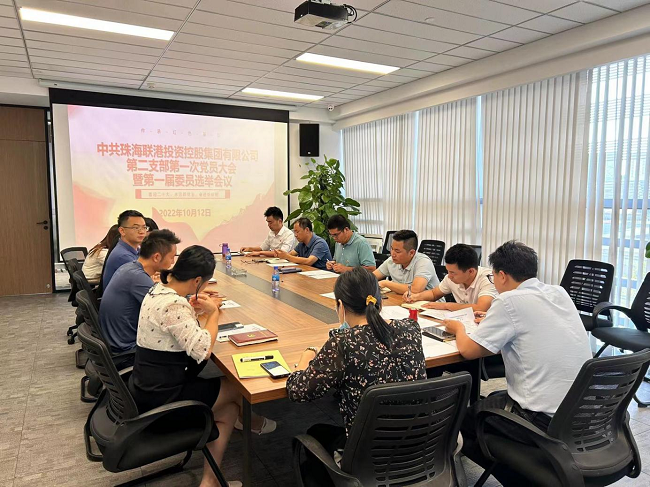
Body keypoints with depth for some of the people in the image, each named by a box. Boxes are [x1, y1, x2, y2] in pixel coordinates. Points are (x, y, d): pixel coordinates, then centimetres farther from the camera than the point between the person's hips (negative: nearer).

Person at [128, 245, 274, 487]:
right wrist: (213, 313, -12)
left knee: (229, 408, 13)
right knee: (236, 386, 8)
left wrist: (192, 308, 3)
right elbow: (202, 351, -28)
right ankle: (251, 421, 39)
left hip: (148, 389, 9)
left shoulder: (159, 290, 3)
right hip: (160, 400, -9)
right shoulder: (173, 305, -28)